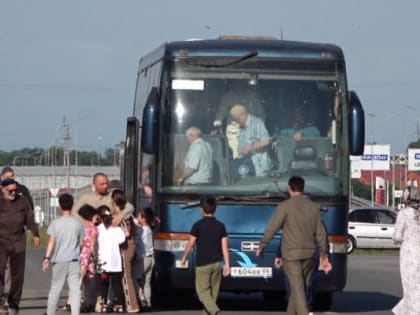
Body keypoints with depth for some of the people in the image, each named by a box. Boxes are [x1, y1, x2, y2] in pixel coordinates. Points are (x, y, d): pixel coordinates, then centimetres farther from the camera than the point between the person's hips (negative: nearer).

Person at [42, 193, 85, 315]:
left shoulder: (55, 223, -4)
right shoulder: (77, 223, 1)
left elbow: (51, 241, -13)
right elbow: (81, 243, 8)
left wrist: (47, 257, -14)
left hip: (59, 260, 0)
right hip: (74, 260, 0)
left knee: (55, 288, 11)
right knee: (75, 289, -2)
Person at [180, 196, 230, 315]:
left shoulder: (198, 225, -7)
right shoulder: (220, 226, 4)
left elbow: (190, 244, -2)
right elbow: (224, 247, 2)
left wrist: (184, 258, 14)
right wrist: (227, 265, 5)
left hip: (202, 264, -4)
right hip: (216, 263, 4)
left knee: (202, 291, -3)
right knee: (213, 292, 13)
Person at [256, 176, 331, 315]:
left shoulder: (285, 206, -8)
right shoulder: (313, 207, 7)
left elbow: (272, 228, -8)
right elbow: (320, 233, 11)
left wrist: (261, 246, 4)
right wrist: (323, 254, 18)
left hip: (291, 253, -5)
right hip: (308, 252, 5)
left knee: (298, 287, -9)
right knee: (300, 286, 15)